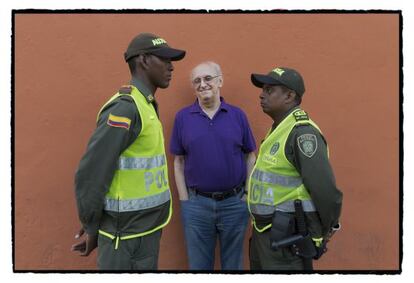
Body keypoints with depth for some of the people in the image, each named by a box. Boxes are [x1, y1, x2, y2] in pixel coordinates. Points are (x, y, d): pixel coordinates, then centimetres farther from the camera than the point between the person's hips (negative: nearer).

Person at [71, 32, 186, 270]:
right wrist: (93, 228, -9)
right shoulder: (126, 108, -19)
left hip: (148, 227, 8)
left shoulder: (146, 106, 10)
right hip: (128, 233, -8)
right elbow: (91, 174, -21)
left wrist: (95, 222, 12)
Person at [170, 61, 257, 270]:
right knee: (199, 264, 15)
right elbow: (179, 162, 3)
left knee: (233, 264, 17)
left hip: (235, 202, 1)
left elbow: (250, 157, 5)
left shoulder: (238, 115, 0)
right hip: (196, 204, 0)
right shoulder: (183, 117, -1)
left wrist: (249, 195, -1)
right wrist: (184, 200, -1)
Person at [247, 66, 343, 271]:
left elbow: (325, 189, -22)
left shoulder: (302, 132, -19)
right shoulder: (278, 130, 12)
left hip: (287, 238, -9)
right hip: (264, 231, 9)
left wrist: (328, 229, -8)